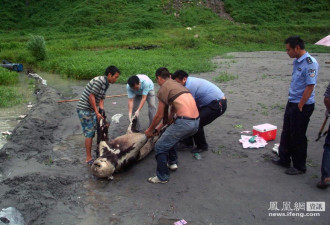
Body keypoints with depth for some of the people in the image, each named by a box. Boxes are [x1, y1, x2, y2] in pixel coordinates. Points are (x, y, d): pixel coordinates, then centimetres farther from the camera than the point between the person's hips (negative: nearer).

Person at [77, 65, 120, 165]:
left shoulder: (106, 84, 12)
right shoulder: (99, 80, -18)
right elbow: (91, 96, -21)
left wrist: (102, 111, 2)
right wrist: (97, 112, -18)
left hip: (91, 110, 9)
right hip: (84, 109, -9)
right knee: (89, 133, -6)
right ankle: (89, 158, 2)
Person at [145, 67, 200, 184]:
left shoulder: (163, 89, 0)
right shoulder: (177, 84, 25)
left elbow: (160, 115, 4)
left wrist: (150, 130, 20)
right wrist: (162, 125, 37)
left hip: (184, 122, -9)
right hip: (196, 122, 9)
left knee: (160, 147, 5)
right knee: (171, 137, 32)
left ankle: (162, 177, 13)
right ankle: (172, 162, 40)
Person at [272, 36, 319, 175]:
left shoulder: (310, 63, -19)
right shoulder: (297, 61, 9)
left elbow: (310, 86, -21)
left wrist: (300, 106, -18)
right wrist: (292, 104, 13)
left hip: (303, 106, -9)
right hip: (292, 102, 9)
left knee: (298, 137, 2)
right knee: (286, 133, 17)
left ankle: (300, 167, 18)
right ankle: (284, 160, 33)